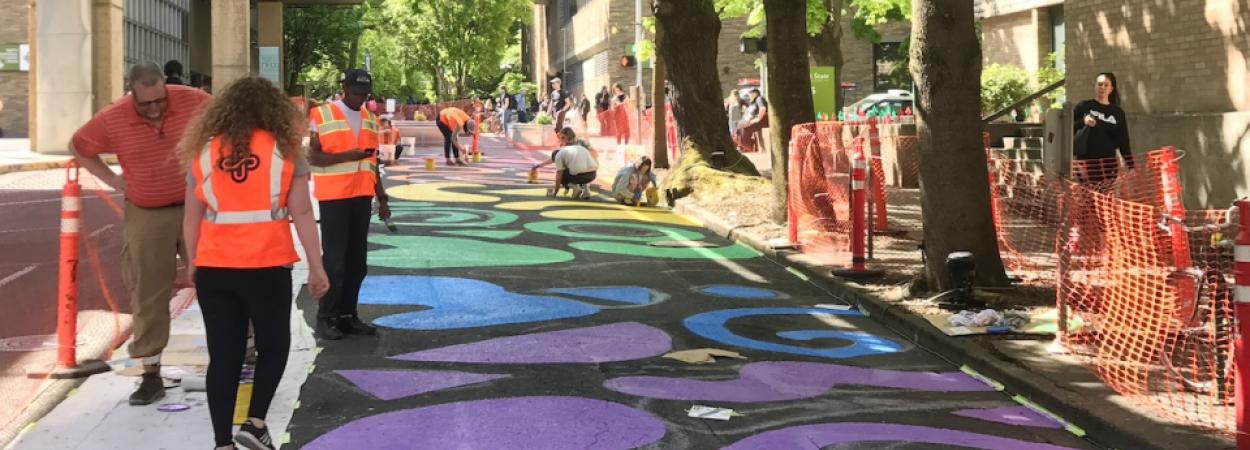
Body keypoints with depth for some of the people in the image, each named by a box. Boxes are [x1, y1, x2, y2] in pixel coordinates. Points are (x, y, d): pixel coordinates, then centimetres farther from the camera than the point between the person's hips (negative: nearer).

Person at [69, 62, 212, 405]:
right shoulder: (112, 119, -11)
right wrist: (112, 179, -2)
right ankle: (151, 375, 13)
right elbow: (78, 147, 6)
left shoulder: (193, 101, -12)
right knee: (148, 296, 4)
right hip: (146, 216, 0)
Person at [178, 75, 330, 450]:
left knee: (223, 356, 10)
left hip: (213, 269, 2)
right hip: (267, 267, -2)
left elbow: (192, 217, 9)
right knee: (273, 347, 17)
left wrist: (193, 263, 20)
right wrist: (316, 266, 3)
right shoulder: (284, 148, -1)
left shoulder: (204, 149, 6)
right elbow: (302, 213, -3)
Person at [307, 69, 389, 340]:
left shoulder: (370, 120, 14)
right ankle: (326, 318, 3)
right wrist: (347, 155, -23)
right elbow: (314, 157, -10)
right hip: (333, 197, -6)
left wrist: (382, 198, 16)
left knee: (357, 260, 8)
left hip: (362, 196, 6)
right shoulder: (323, 115, -5)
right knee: (335, 259, -5)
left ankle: (348, 316, 17)